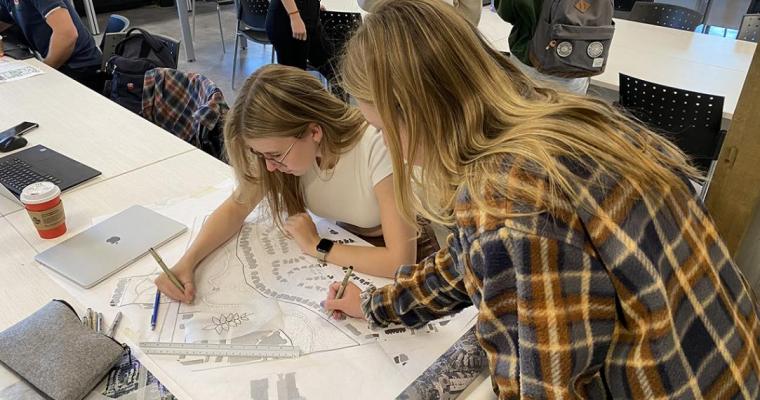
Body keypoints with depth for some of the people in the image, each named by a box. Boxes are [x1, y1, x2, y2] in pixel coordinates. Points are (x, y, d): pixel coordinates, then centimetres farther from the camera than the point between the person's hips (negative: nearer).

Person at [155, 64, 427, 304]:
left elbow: (401, 262, -37)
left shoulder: (376, 148, -34)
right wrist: (187, 262, -22)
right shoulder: (281, 142, -17)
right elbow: (237, 206, -6)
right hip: (342, 244, 5)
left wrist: (317, 246, -26)